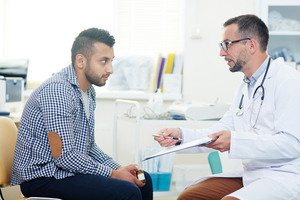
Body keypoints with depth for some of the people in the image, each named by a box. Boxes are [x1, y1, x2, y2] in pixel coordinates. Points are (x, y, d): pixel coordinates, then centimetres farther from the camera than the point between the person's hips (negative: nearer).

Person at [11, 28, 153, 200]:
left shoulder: (89, 92, 11)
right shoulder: (57, 90, -21)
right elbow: (63, 155, -24)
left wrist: (118, 168, 2)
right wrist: (113, 174, -16)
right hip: (43, 178, -10)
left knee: (143, 180, 11)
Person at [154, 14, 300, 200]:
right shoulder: (244, 88, 20)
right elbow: (220, 133, 18)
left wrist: (235, 141, -26)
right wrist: (181, 135, 2)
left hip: (285, 177, -9)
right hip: (251, 174, 9)